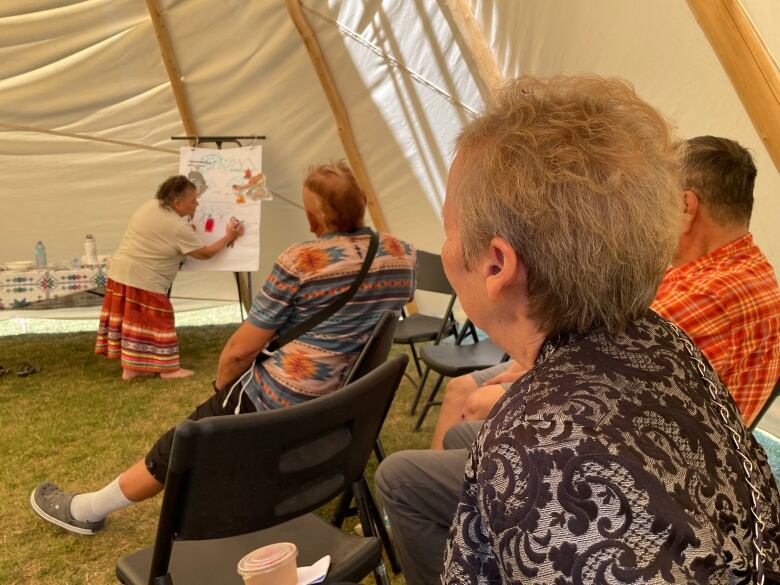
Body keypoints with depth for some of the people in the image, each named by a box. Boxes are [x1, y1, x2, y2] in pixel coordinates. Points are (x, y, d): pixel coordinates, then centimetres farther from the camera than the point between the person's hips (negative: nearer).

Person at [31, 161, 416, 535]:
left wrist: (222, 387, 10)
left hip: (282, 401, -6)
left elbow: (241, 350, -10)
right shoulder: (403, 255, 0)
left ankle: (86, 509, 35)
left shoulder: (300, 262, -17)